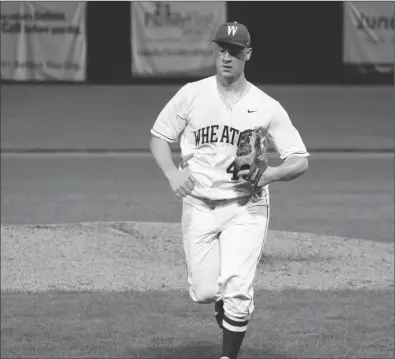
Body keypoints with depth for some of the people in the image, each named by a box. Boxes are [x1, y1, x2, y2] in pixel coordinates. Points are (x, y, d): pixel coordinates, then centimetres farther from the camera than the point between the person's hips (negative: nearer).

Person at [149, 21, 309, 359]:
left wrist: (268, 174, -22)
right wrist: (172, 173, -11)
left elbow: (301, 161, -2)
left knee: (236, 290, -13)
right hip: (199, 206, 2)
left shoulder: (267, 107, -3)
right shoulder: (191, 94, 0)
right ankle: (226, 307, 36)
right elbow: (159, 137, 8)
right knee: (204, 291, 0)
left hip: (245, 208, -2)